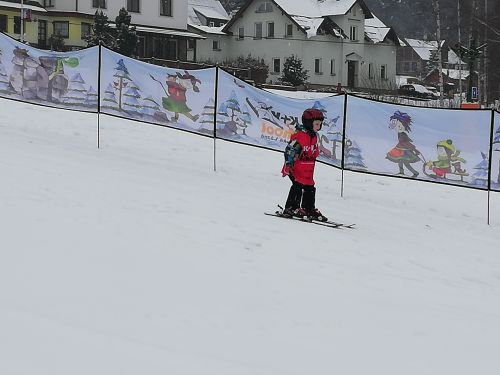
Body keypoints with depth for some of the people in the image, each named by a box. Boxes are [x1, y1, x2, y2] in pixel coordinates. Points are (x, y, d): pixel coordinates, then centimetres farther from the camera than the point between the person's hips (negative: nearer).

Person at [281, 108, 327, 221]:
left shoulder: (313, 136, 12)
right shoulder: (299, 136, -18)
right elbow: (290, 150, -21)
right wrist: (289, 164, -25)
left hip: (308, 170, 9)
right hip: (296, 167, -9)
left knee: (310, 188, 11)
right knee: (298, 186, -14)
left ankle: (309, 209, 21)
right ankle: (291, 208, -8)